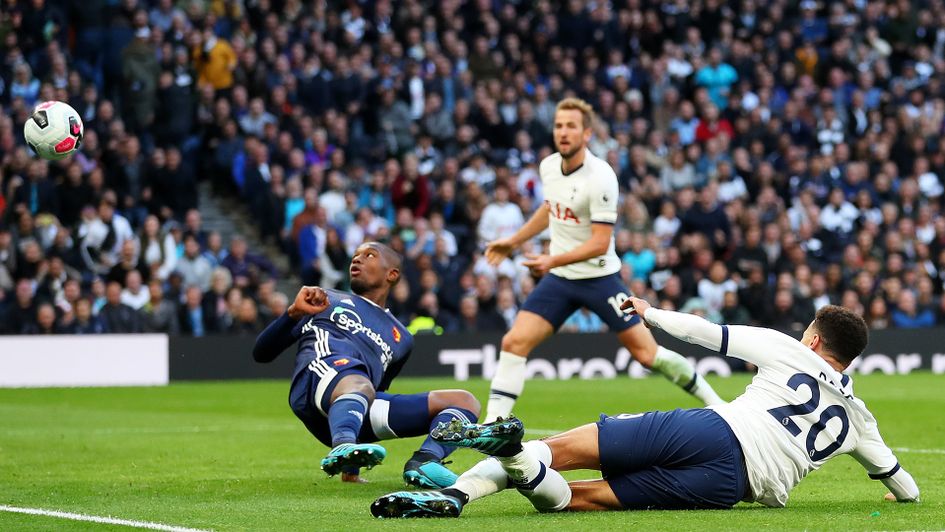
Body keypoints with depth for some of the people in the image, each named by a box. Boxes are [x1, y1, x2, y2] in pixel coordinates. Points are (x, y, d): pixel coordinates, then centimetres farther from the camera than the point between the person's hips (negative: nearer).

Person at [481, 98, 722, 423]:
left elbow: (600, 243, -23)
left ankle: (713, 402, 16)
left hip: (598, 277, -6)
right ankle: (492, 424, -7)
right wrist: (513, 242, 26)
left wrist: (554, 260, -33)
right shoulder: (548, 166, 0)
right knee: (514, 343, -10)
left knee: (646, 353, -3)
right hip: (558, 278, 6)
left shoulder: (600, 178, -21)